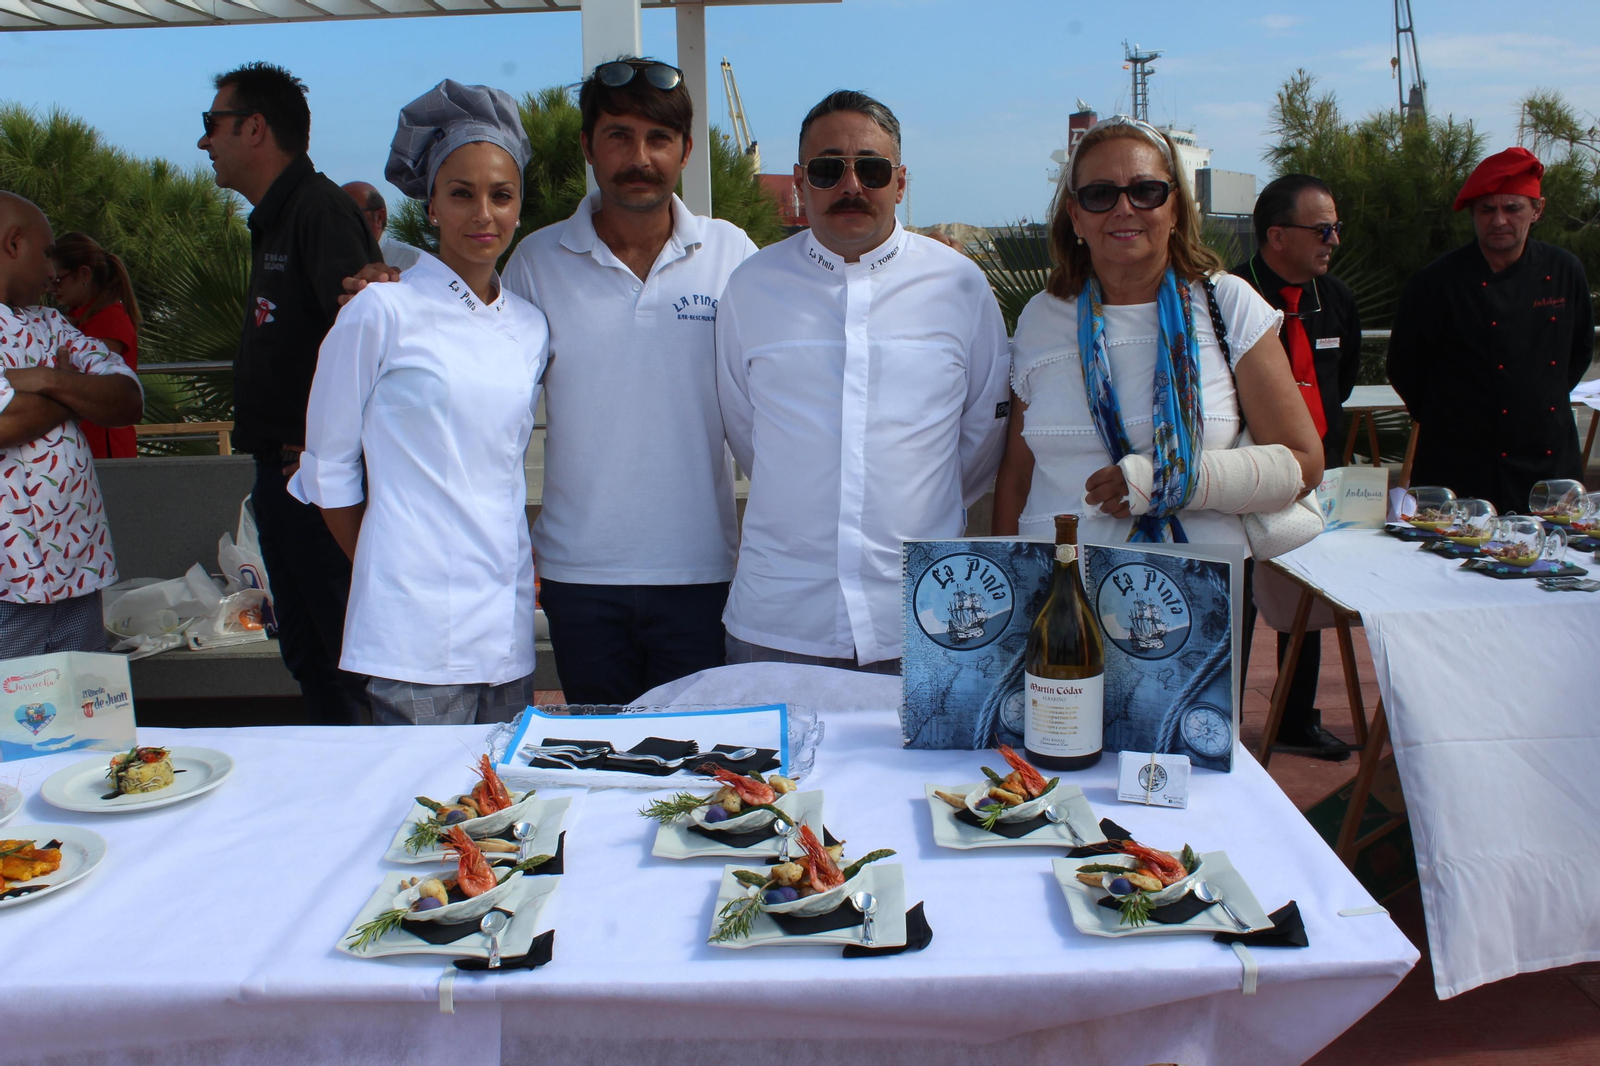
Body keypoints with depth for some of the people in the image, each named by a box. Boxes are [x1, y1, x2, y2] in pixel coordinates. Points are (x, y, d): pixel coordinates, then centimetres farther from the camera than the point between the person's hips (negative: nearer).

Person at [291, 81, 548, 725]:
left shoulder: (530, 328, 9)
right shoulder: (383, 313, -5)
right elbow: (327, 466, 3)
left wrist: (524, 566, 12)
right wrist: (382, 571, 8)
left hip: (508, 622, 5)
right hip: (417, 622, -5)